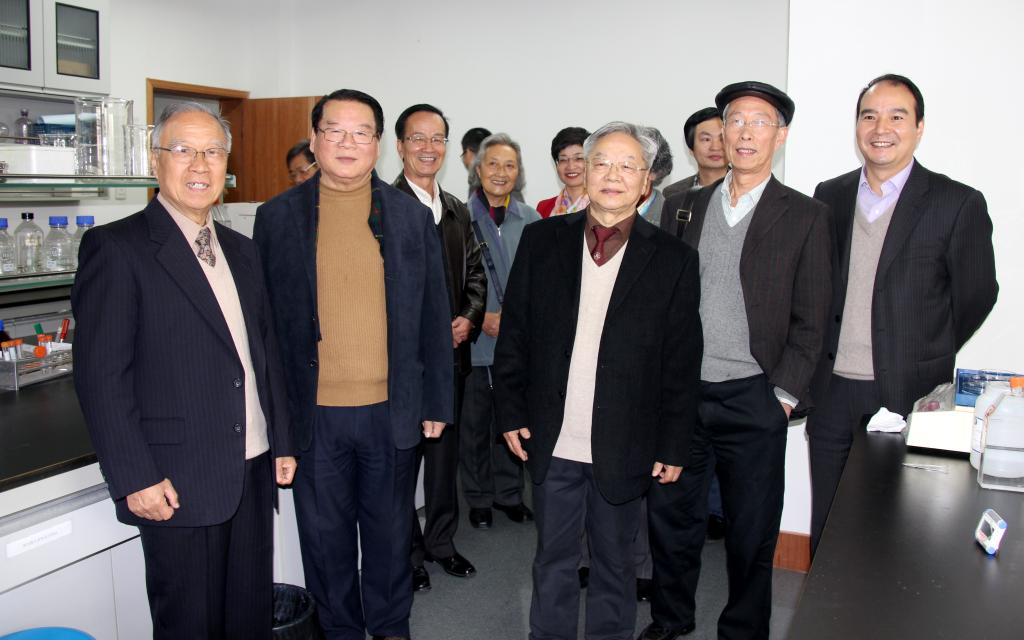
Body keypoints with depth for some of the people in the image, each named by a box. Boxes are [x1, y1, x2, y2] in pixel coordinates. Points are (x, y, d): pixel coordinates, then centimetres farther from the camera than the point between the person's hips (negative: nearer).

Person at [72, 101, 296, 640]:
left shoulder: (241, 250, 13)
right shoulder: (116, 248, -9)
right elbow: (100, 375, -13)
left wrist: (282, 442, 13)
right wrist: (135, 478, -15)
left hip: (254, 473, 6)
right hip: (177, 484, -6)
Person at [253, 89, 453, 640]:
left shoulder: (412, 217, 3)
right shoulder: (277, 217, 1)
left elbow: (433, 318, 4)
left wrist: (436, 403, 2)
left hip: (392, 409, 1)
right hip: (312, 412, 0)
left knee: (390, 528, 15)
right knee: (325, 533, 14)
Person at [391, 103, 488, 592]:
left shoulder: (457, 209, 12)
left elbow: (474, 274, 16)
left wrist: (469, 318, -2)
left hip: (452, 351, 7)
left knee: (445, 452, 16)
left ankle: (441, 541, 33)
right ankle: (407, 551, 23)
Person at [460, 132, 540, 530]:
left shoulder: (530, 220, 5)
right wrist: (480, 318, -12)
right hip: (475, 339, -2)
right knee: (475, 423, 8)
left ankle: (509, 494, 29)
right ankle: (479, 499, 24)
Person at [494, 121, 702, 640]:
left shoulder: (673, 260, -3)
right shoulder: (542, 241, 1)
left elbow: (681, 364, -2)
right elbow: (514, 334, 5)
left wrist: (672, 447, -3)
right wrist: (511, 414, 2)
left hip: (623, 449, -1)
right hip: (552, 443, 1)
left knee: (614, 562, 16)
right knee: (553, 559, 16)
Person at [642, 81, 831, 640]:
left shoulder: (805, 216, 0)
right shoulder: (683, 208, 9)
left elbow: (810, 321, -2)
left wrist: (783, 397, -8)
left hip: (751, 400, -3)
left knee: (752, 531, 9)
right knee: (670, 516, 14)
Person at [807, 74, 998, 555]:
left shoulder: (958, 204, -4)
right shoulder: (829, 196, 7)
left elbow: (976, 297, 2)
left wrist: (923, 360, 7)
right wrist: (833, 355, 7)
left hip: (909, 396, -3)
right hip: (833, 393, 4)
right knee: (827, 532, 13)